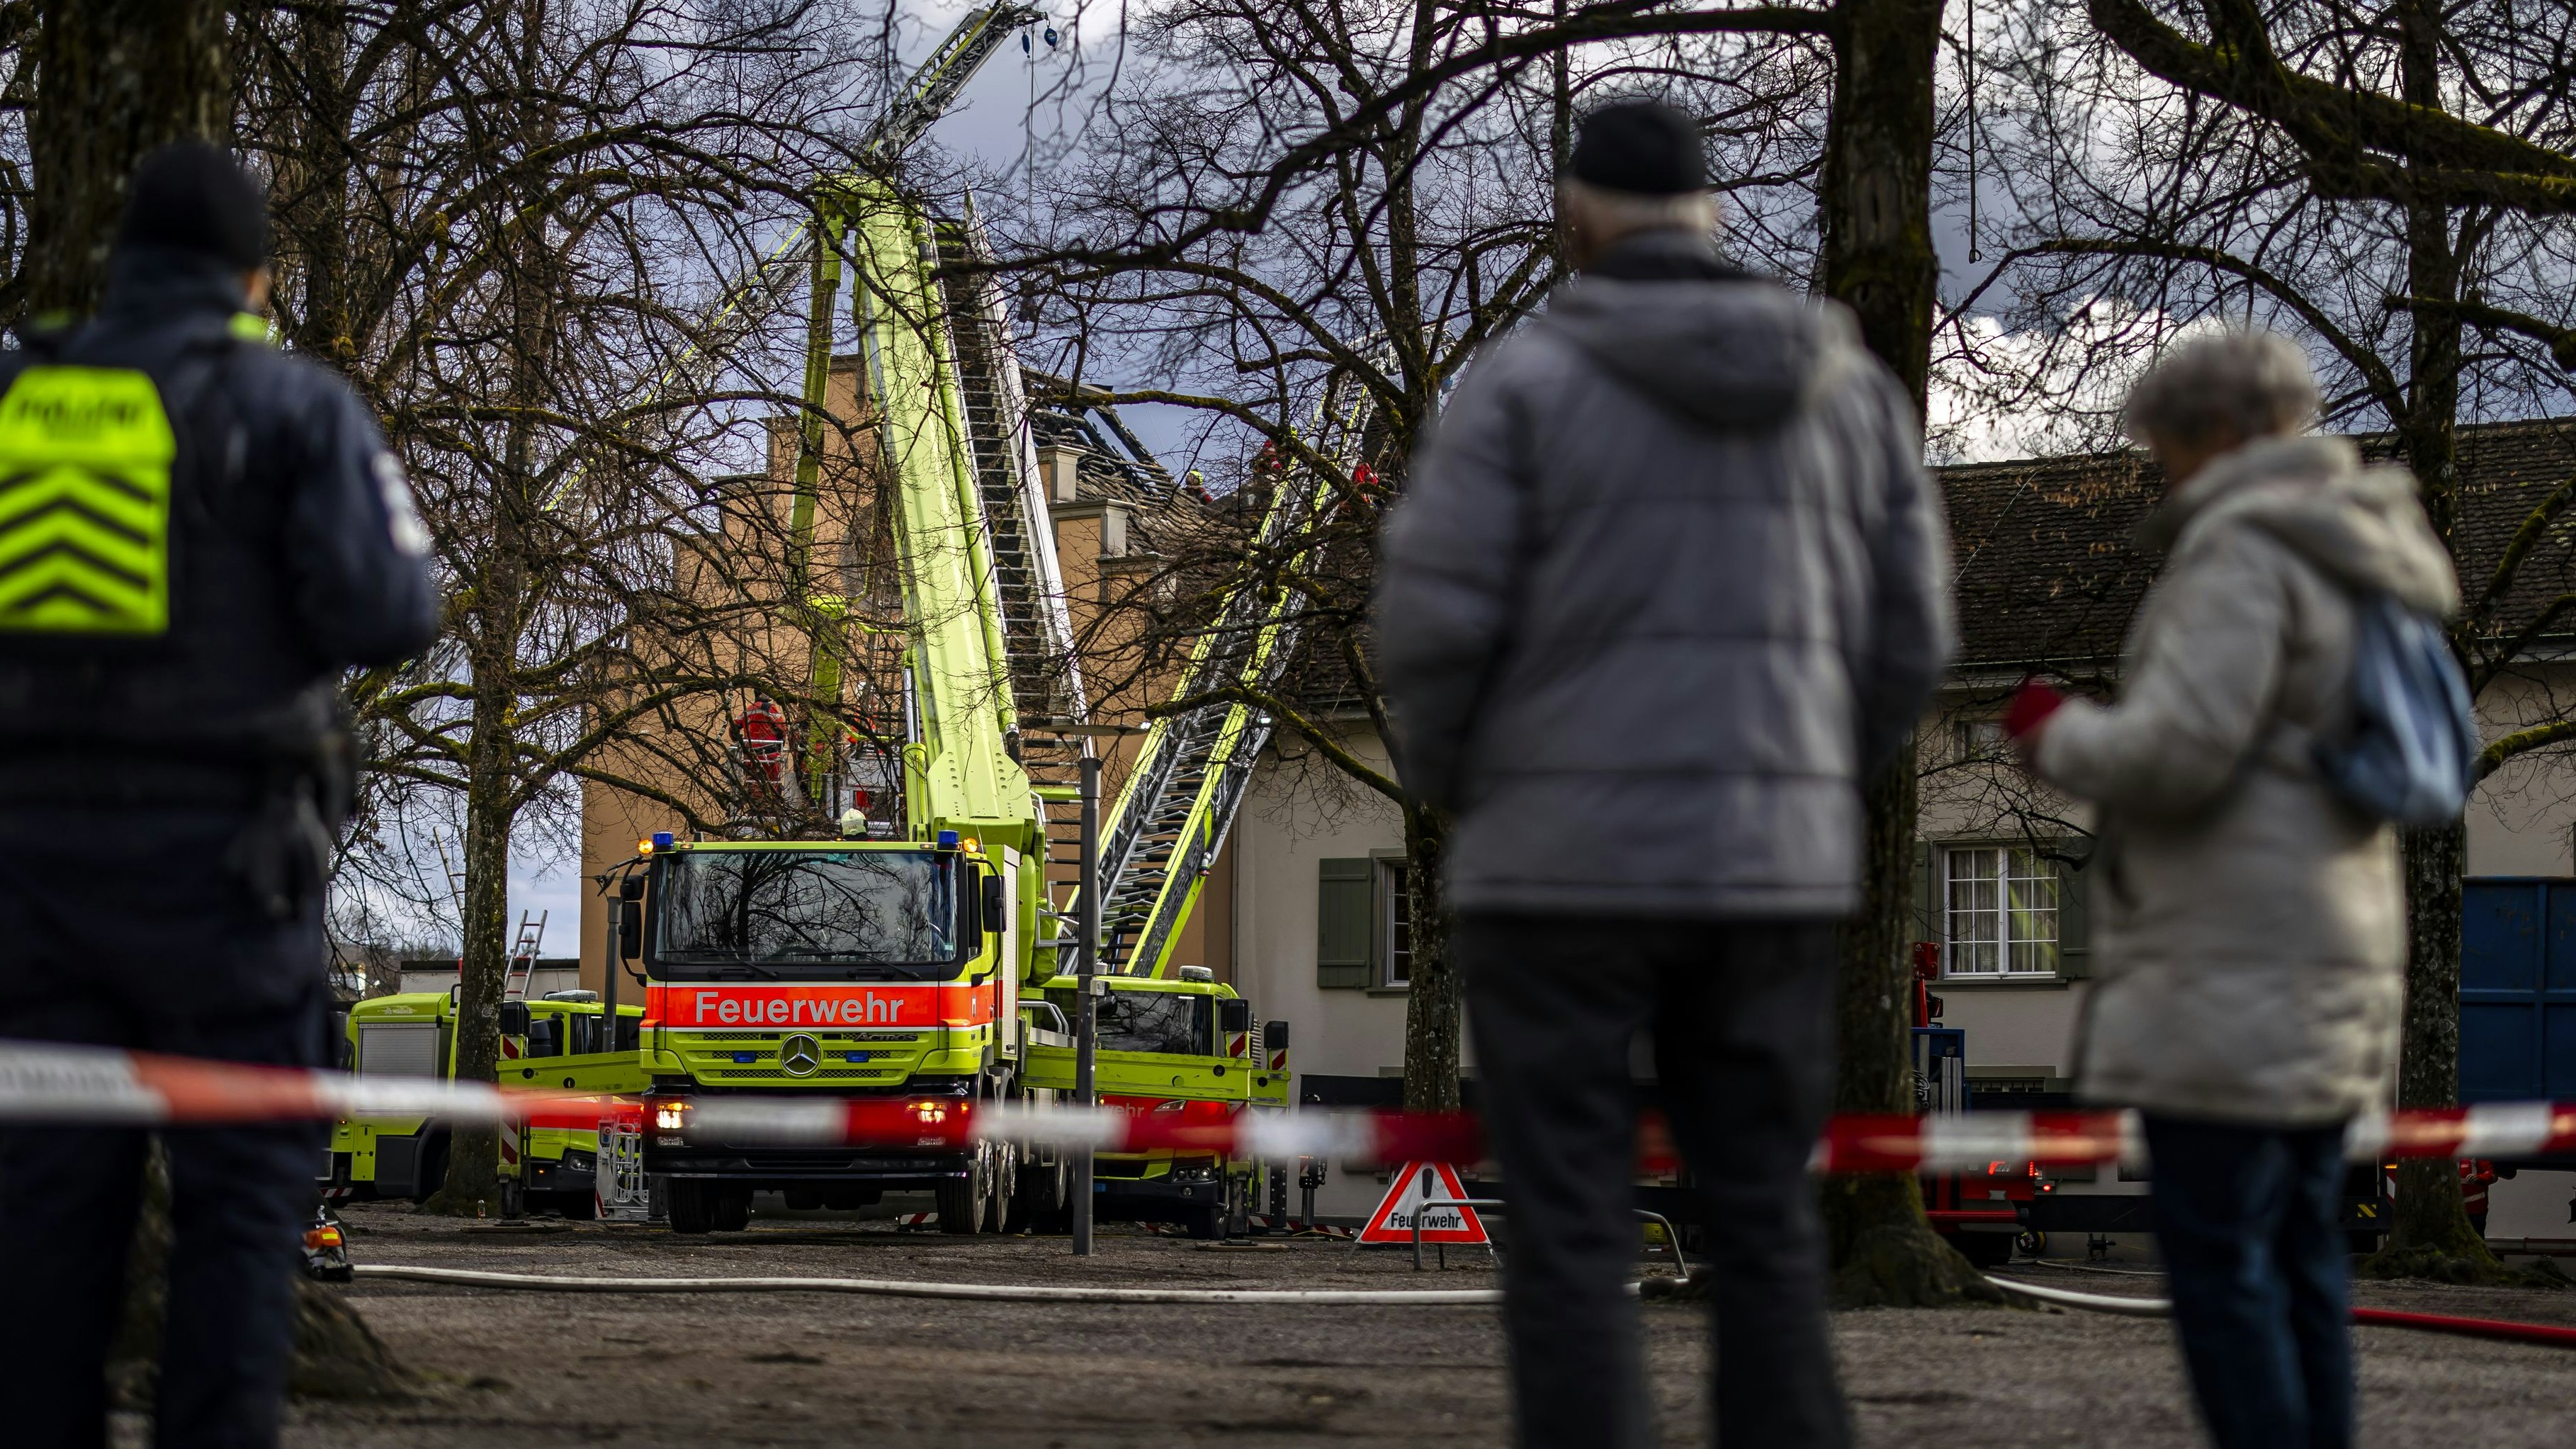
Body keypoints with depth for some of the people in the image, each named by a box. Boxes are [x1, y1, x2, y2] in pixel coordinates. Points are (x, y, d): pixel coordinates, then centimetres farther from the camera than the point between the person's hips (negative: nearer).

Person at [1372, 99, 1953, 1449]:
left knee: (1568, 1238, 1)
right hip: (1769, 869, 4)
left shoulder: (1522, 379, -6)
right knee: (1764, 1229, 11)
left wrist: (1446, 782, 9)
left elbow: (1432, 617, -11)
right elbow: (1906, 638, 8)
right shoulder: (1847, 384, 8)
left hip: (1563, 864, -4)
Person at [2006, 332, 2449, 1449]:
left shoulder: (2245, 552, -11)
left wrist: (2057, 732, -1)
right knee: (2295, 1257, 11)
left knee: (2217, 1261, -7)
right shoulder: (2359, 567, 18)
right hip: (2334, 976, 10)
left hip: (2231, 978, -10)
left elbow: (2178, 751, -20)